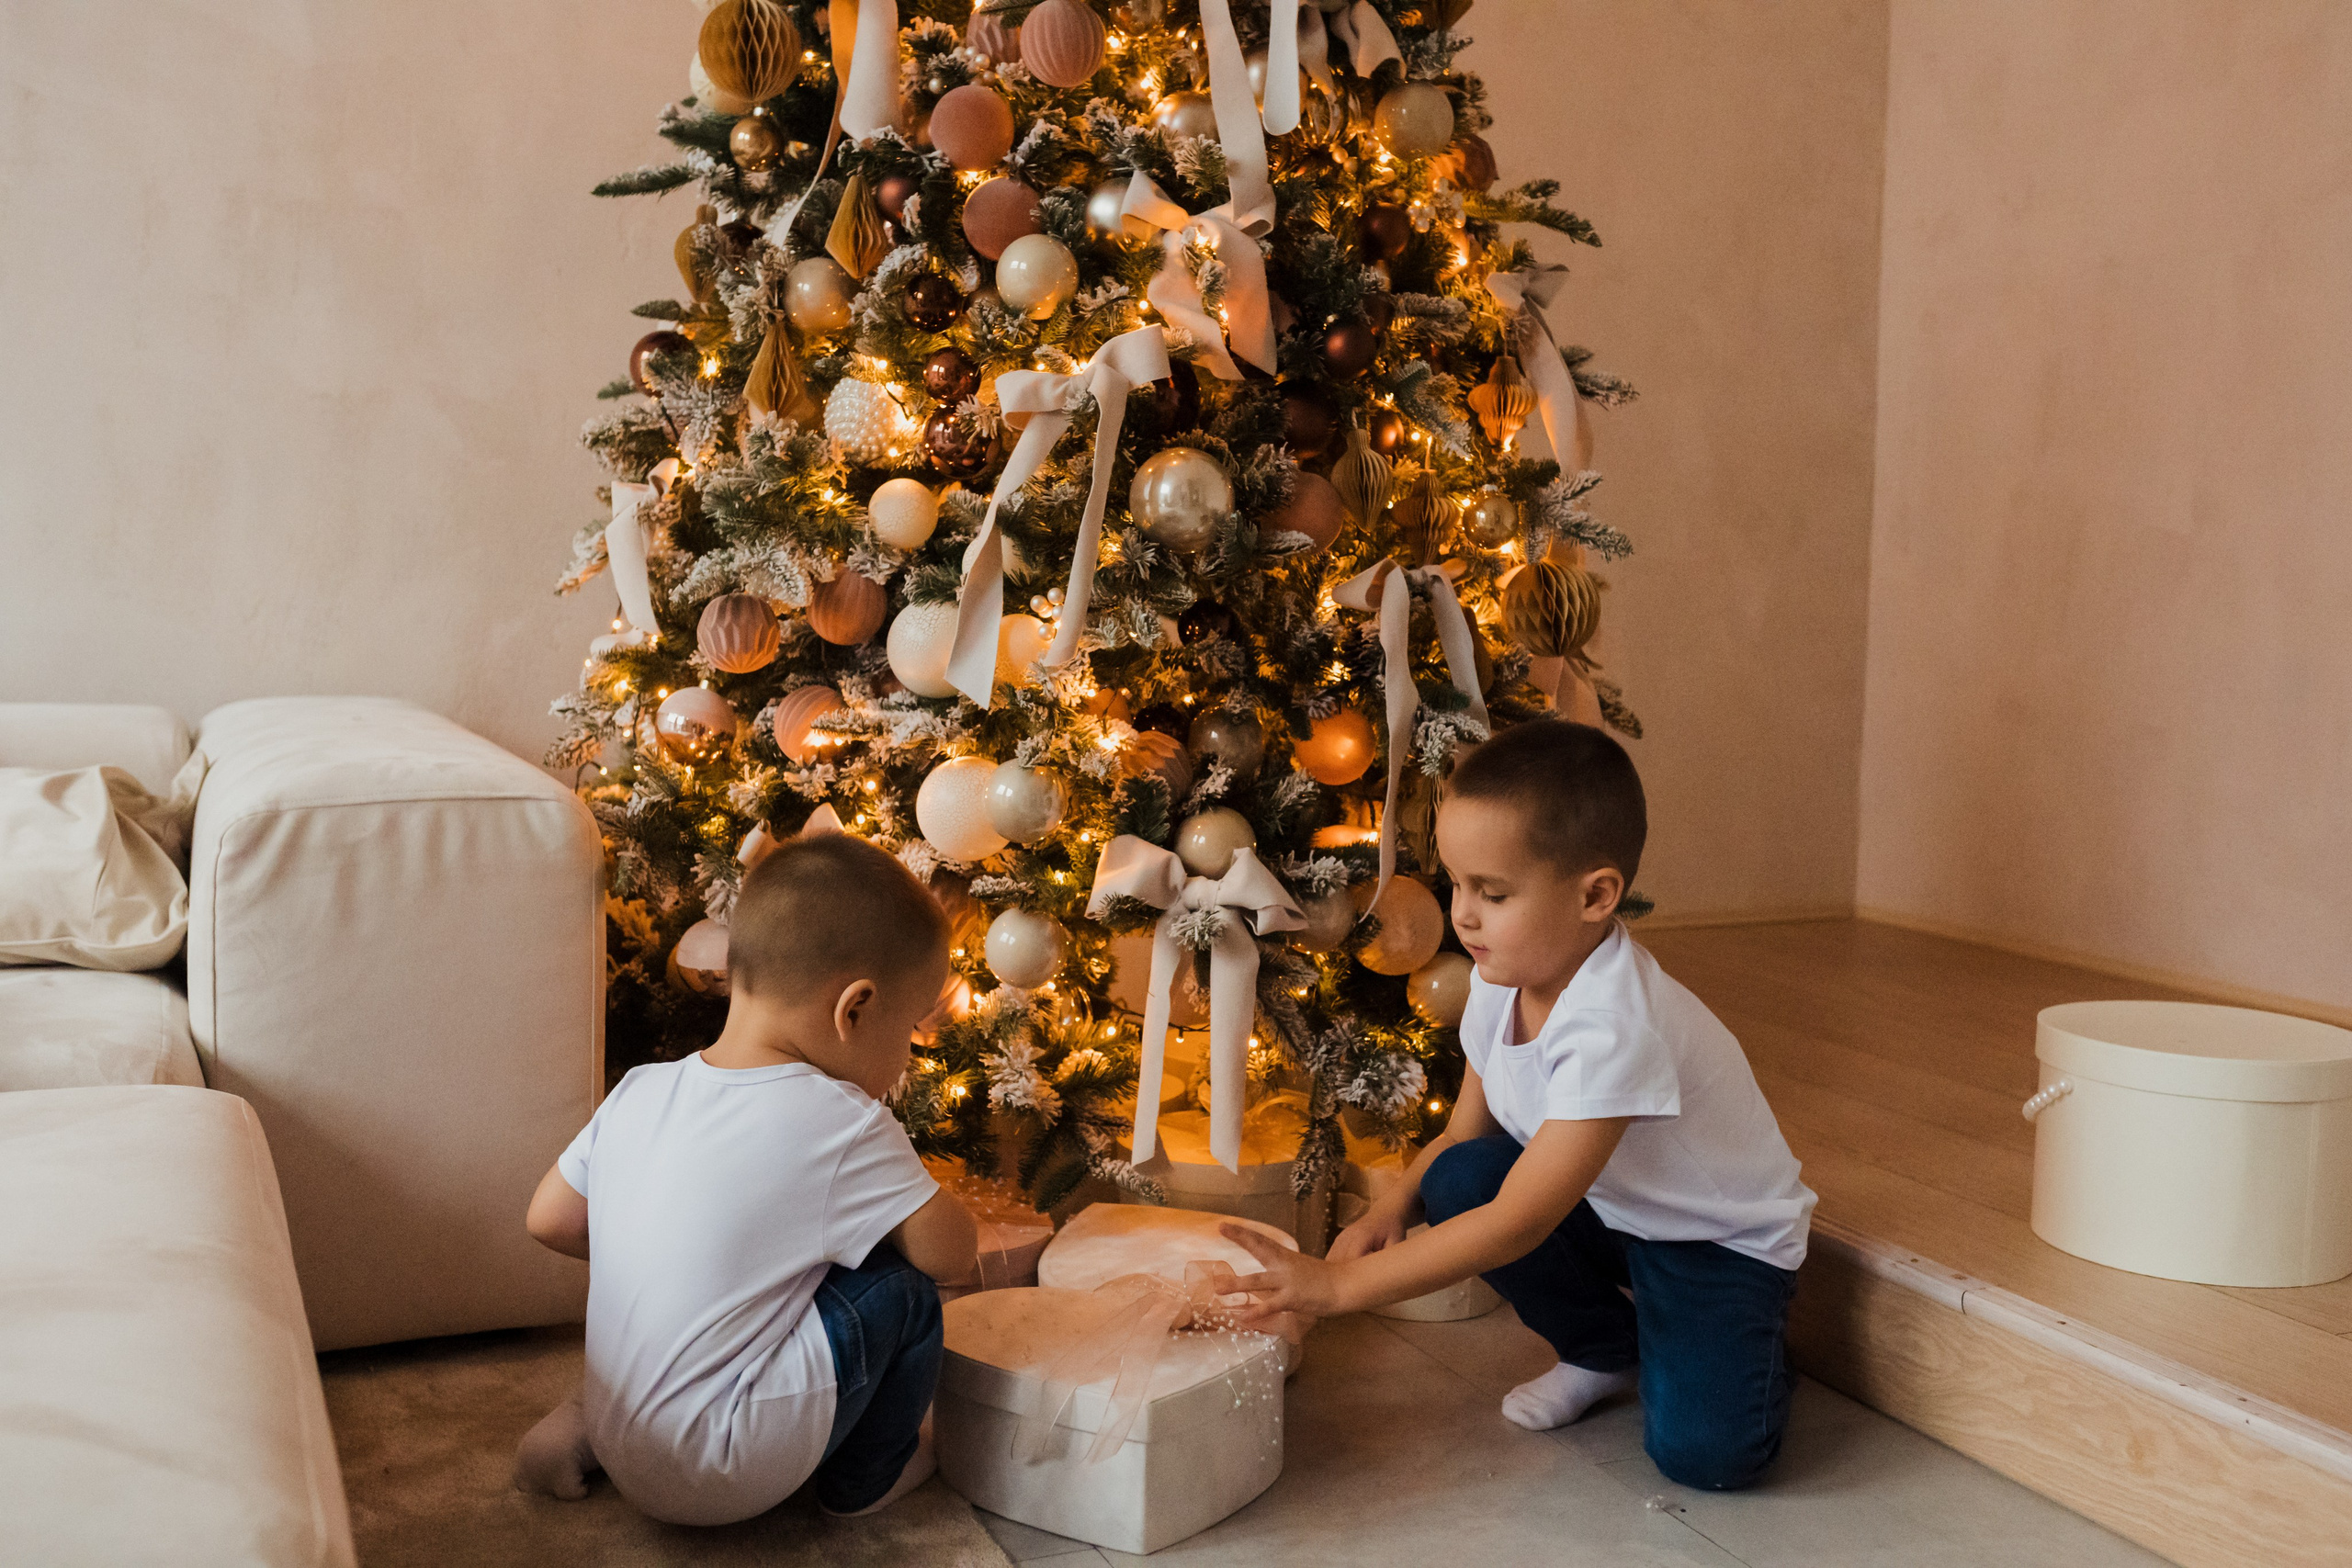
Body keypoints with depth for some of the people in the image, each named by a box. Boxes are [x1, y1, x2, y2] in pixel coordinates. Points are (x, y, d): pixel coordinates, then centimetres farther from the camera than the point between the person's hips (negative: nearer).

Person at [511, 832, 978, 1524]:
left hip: (623, 1445, 8)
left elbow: (550, 1220, 11)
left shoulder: (639, 1091, 1)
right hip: (716, 1479, -7)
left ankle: (584, 1423, 19)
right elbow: (951, 1252, -11)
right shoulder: (843, 1127, -18)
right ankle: (868, 1476, 18)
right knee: (899, 1290, -3)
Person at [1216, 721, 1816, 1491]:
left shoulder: (1613, 1028, -37)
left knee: (1701, 1450, -27)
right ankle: (1602, 1346, 6)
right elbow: (1462, 1137, 0)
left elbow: (1517, 1224, -38)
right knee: (1458, 1178, -18)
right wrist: (1389, 1210, -21)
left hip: (1722, 1237, -8)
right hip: (1604, 1208, 8)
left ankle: (1743, 1338, 7)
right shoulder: (1501, 982, -11)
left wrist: (1339, 1285, -40)